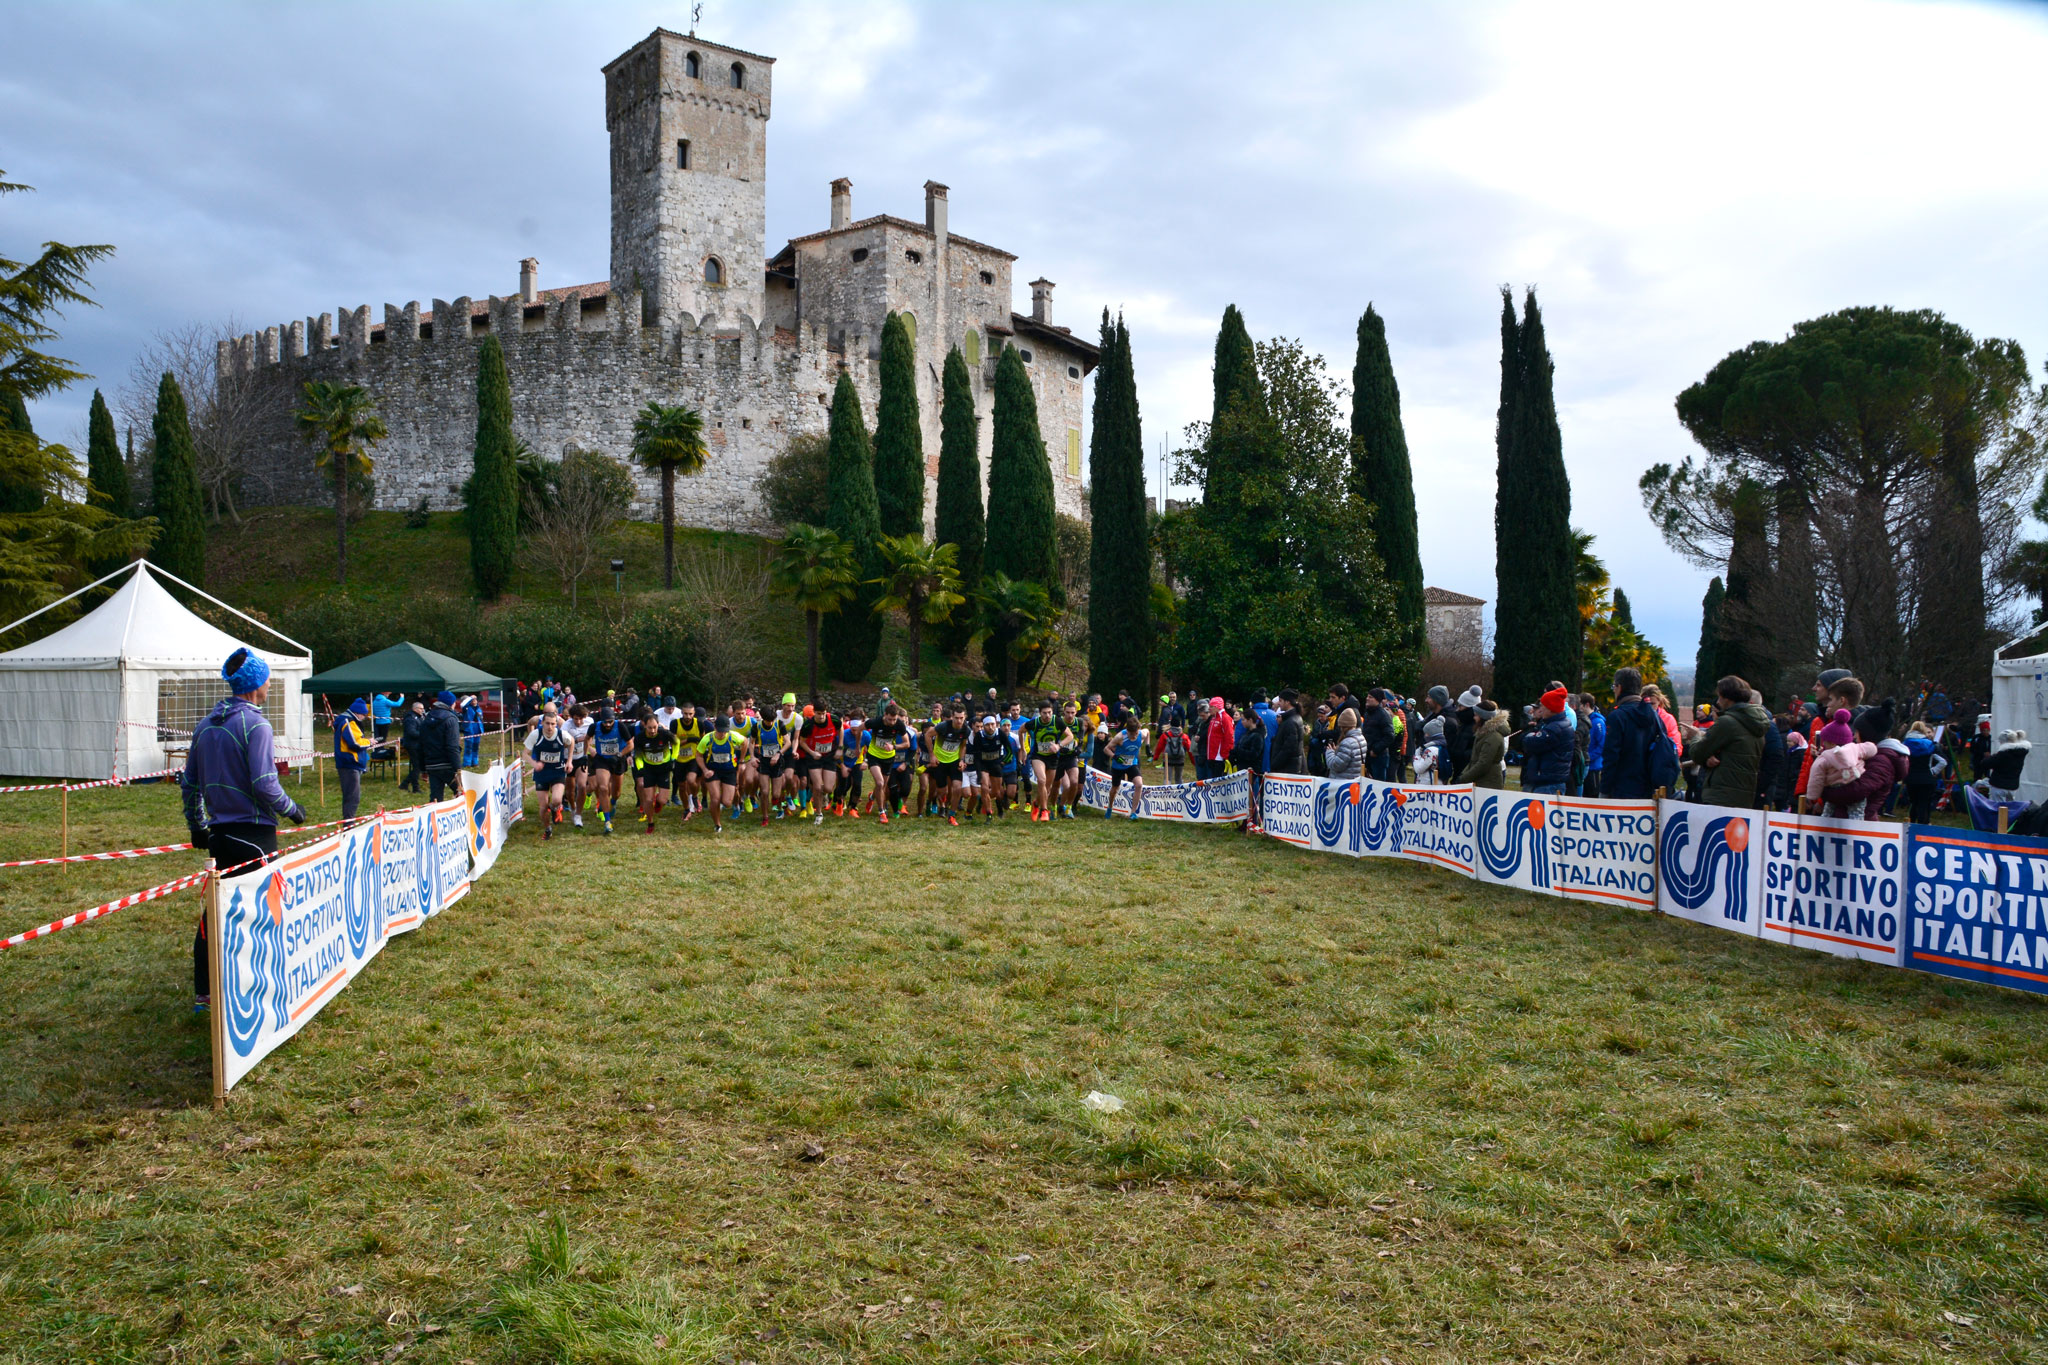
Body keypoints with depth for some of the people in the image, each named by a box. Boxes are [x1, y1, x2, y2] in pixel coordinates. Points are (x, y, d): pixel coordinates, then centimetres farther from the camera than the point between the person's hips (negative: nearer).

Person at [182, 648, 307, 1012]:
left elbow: (189, 782, 14)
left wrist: (196, 826, 23)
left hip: (219, 835, 7)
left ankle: (204, 992, 19)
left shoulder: (205, 725, 10)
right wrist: (292, 809, -3)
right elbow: (264, 785, -19)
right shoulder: (255, 725, -14)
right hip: (254, 835, -7)